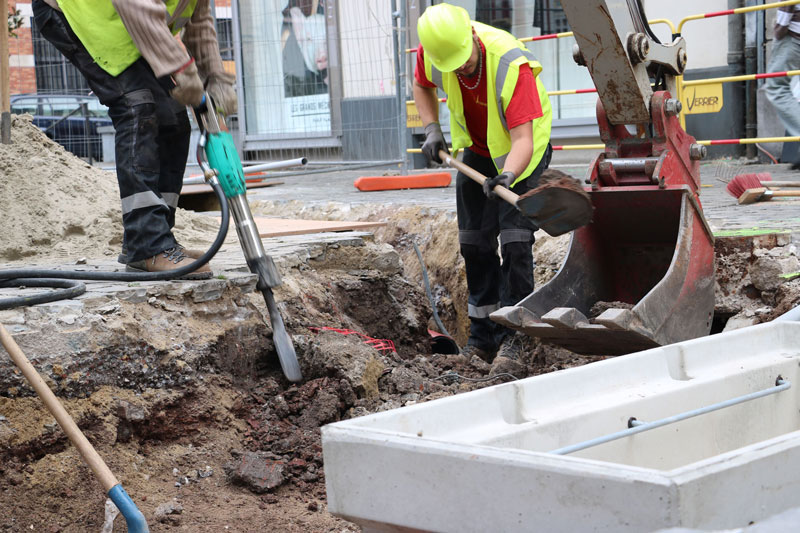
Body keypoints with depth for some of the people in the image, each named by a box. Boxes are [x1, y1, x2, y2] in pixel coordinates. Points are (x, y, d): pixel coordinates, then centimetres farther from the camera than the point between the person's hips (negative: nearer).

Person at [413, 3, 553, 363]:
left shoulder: (511, 64, -37)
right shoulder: (432, 51, -22)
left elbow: (522, 140, -41)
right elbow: (422, 86, 4)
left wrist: (507, 177, -58)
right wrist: (432, 129, -10)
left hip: (521, 153, -5)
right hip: (477, 150, 6)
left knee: (515, 241, -15)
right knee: (474, 243, 7)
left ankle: (512, 336, -5)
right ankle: (482, 337, 17)